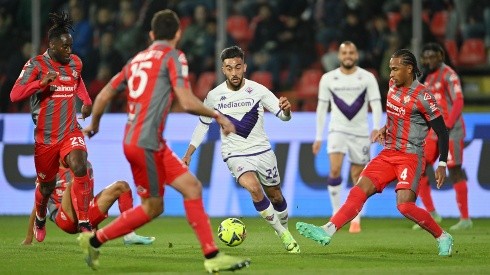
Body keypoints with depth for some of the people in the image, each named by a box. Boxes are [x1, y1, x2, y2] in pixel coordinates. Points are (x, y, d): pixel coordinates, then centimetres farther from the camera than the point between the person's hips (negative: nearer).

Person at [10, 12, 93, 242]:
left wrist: (86, 101, 12)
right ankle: (40, 221, 44)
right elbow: (14, 95, -20)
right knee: (47, 185, 12)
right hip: (45, 136, -2)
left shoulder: (75, 63, 5)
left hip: (71, 132, 2)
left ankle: (83, 223, -20)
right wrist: (42, 82, -31)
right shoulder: (36, 65, -10)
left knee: (80, 168, -26)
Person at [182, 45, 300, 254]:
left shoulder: (257, 90, -9)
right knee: (254, 188, -27)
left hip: (262, 151, 1)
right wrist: (188, 155, 6)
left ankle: (284, 229, 43)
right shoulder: (214, 96, -5)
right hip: (235, 154, -1)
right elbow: (203, 124, 9)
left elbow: (283, 116, -7)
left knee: (276, 197, 13)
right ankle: (283, 235, -12)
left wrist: (286, 109, -32)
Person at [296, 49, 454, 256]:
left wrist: (442, 164, -14)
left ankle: (443, 237, -3)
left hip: (410, 157, -7)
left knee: (405, 205, -22)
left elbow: (442, 132, -9)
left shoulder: (422, 97, -13)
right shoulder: (393, 84, 9)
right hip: (388, 154, 7)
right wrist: (386, 129, 11)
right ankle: (327, 232, -19)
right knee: (359, 190, -9)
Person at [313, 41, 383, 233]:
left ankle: (356, 220, 13)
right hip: (338, 129, 0)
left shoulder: (367, 78, -1)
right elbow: (322, 107, 8)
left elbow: (376, 104, -6)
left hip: (361, 132, 0)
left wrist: (376, 127, -23)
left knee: (358, 177, 3)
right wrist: (318, 137, 5)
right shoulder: (328, 78, 3)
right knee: (334, 170, -19)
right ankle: (336, 213, -7)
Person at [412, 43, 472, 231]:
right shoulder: (430, 77, 17)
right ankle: (432, 215, 11)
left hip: (450, 131, -9)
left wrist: (447, 126, -23)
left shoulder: (448, 75, -9)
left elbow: (458, 102, -17)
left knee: (455, 172, -6)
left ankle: (465, 219, 1)